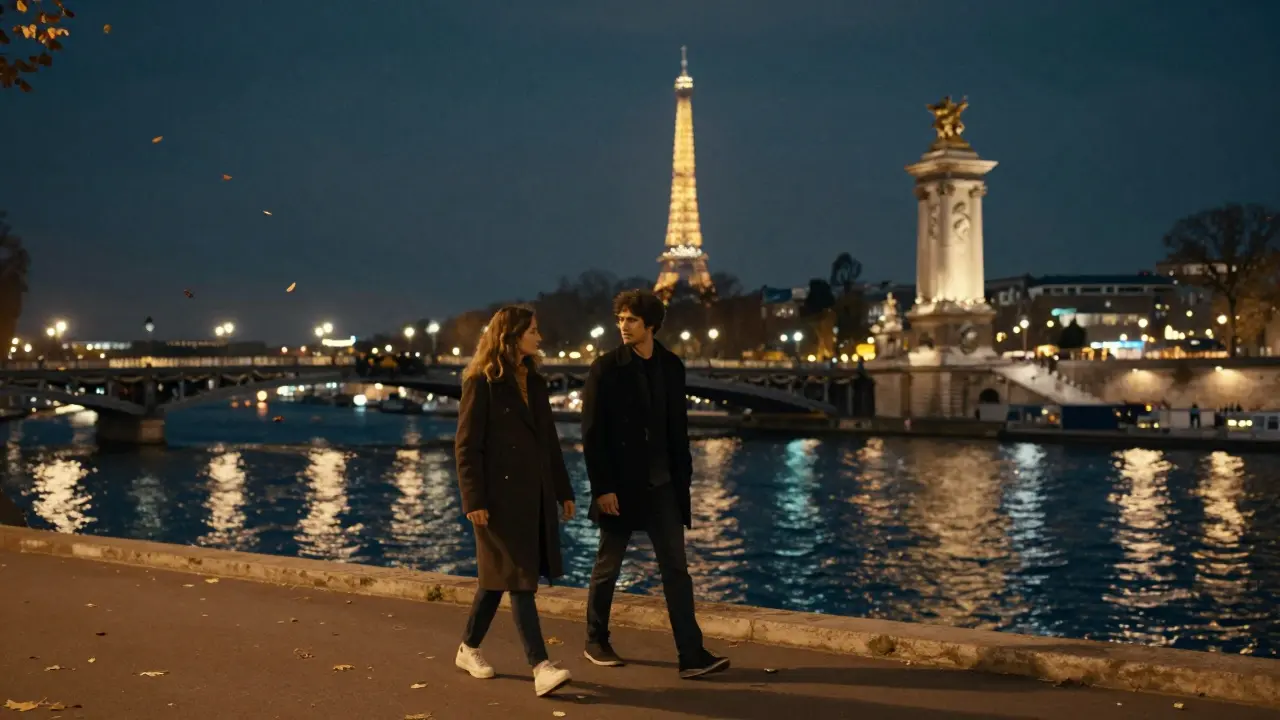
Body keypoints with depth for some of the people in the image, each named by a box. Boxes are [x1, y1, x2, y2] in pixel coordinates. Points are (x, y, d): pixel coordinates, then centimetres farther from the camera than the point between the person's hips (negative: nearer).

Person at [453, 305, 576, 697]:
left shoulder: (534, 382, 14)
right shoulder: (481, 383, -7)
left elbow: (549, 440, 16)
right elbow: (466, 446, -10)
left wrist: (564, 490, 14)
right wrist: (474, 500, -16)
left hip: (535, 495, 7)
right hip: (500, 495, -7)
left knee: (499, 577, 13)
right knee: (519, 580, -8)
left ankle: (469, 650, 27)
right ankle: (541, 668, -9)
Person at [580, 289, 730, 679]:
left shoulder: (671, 365, 4)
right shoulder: (606, 368, -8)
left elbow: (678, 428, 9)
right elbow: (592, 433, -10)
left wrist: (683, 479, 7)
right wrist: (602, 488, -14)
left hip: (662, 486, 4)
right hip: (620, 487, -3)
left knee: (676, 569, -1)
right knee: (608, 566, 10)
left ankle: (692, 655, -1)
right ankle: (596, 641, 28)